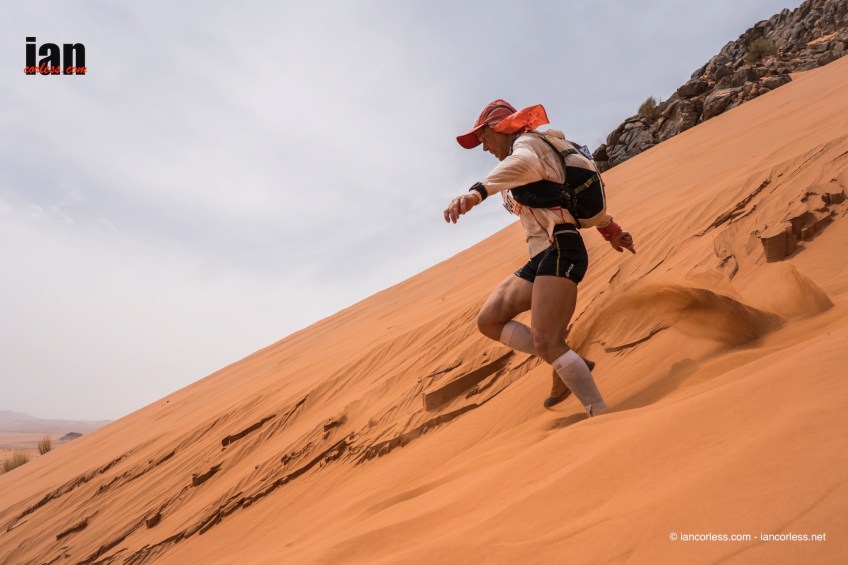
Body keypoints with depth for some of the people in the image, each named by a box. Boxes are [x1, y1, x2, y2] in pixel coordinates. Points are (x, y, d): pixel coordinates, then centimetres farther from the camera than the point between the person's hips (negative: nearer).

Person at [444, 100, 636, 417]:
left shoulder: (529, 142, -2)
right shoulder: (532, 153, 27)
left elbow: (523, 163, -30)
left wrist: (476, 193, -46)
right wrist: (610, 230, 40)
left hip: (559, 251, -10)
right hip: (542, 258, 10)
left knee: (546, 343, -20)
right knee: (489, 320, 6)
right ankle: (565, 365, 5)